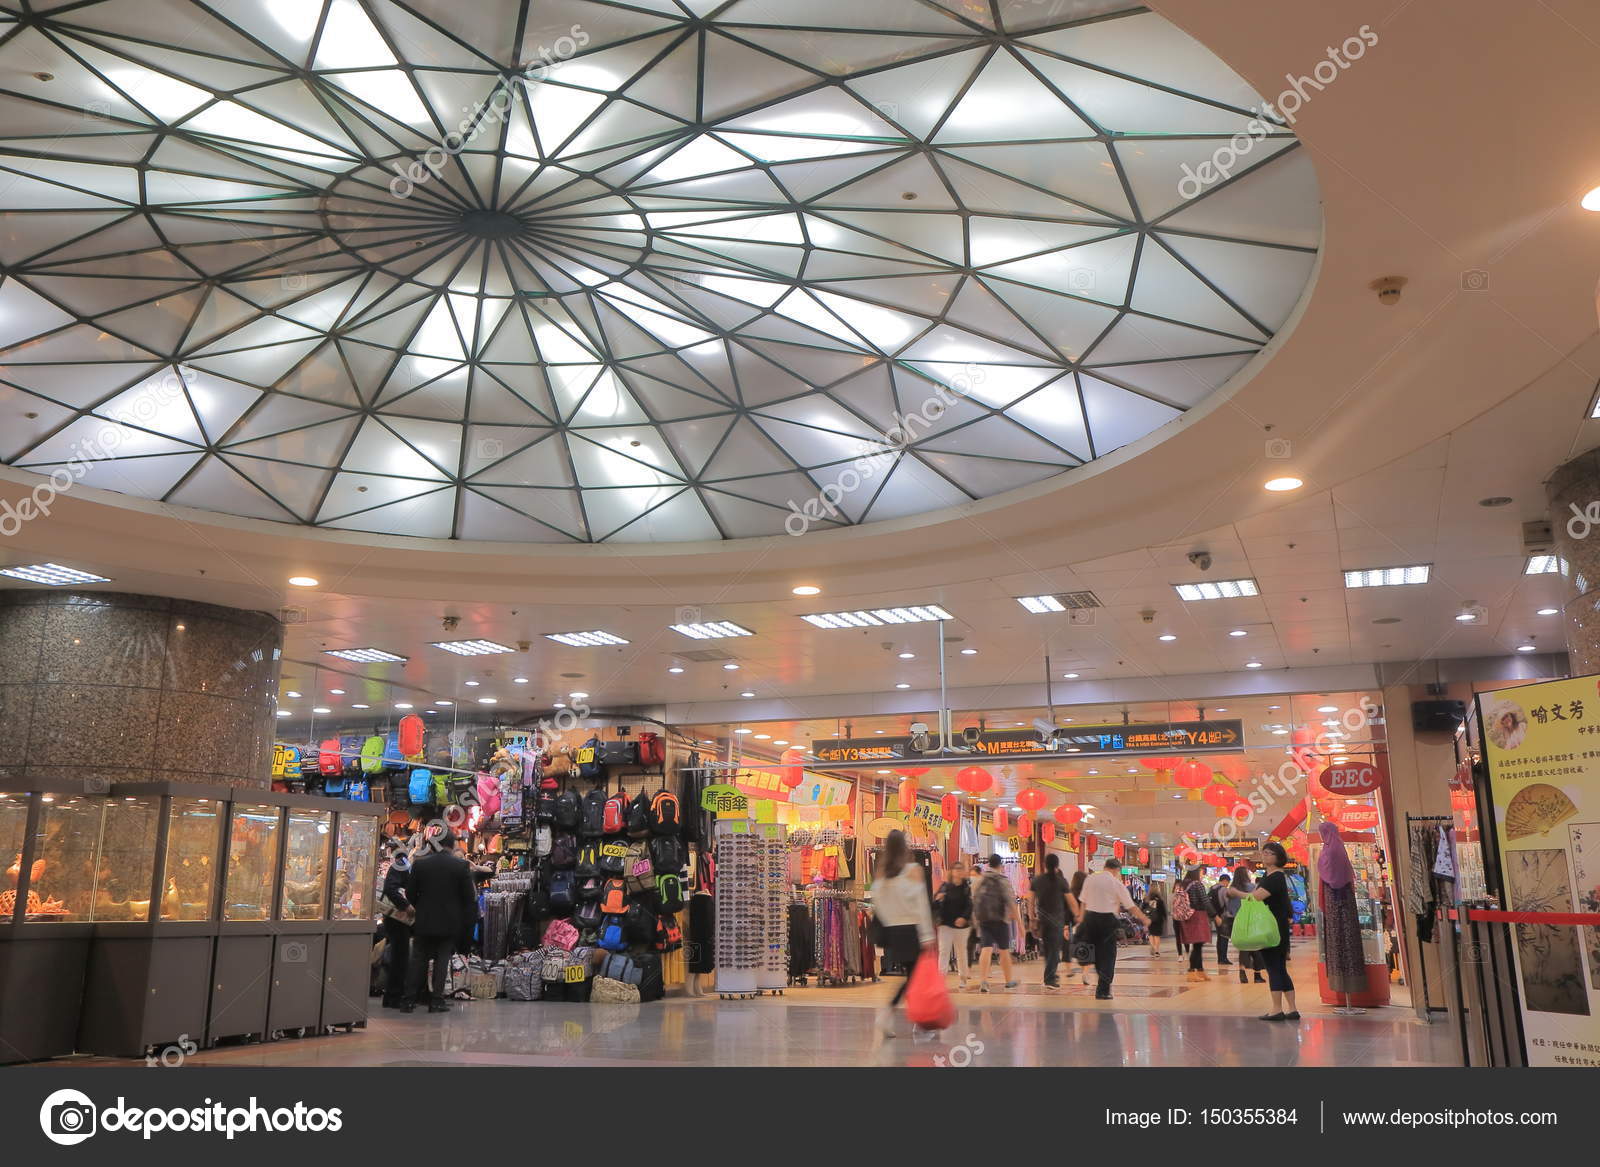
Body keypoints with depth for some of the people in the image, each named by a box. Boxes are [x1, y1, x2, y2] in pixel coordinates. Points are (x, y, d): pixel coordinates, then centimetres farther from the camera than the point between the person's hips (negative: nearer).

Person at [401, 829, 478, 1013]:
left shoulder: (419, 863, -3)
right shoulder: (462, 865, -8)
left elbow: (411, 894, 3)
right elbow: (470, 897, -6)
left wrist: (413, 917, 16)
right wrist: (470, 921, 5)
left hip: (424, 922, 2)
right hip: (450, 922, -2)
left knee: (419, 959, 11)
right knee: (442, 960, 5)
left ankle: (409, 1000, 11)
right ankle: (437, 1001, 4)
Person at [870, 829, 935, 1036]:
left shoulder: (881, 872, 4)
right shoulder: (913, 869, -7)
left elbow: (877, 904, 5)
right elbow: (921, 904, -10)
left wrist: (888, 925, 16)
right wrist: (927, 935, -9)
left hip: (892, 930, 5)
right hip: (912, 929, -5)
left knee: (911, 974, 13)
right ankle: (888, 1010, -8)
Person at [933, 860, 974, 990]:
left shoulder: (967, 887, 0)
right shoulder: (944, 886, 3)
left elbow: (969, 906, -8)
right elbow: (936, 905, 5)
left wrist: (964, 917, -25)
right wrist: (937, 899, -18)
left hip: (961, 924, 0)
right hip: (945, 924, 0)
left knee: (961, 952, 11)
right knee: (943, 951, -10)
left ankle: (963, 979, 25)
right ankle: (940, 978, -15)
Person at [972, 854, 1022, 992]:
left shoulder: (980, 879, 9)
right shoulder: (1003, 880, -6)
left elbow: (974, 899, 12)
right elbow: (1010, 901, -12)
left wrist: (976, 918, 23)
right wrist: (1019, 922, -11)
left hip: (983, 918, 3)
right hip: (1000, 918, -3)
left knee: (985, 949, -3)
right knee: (1004, 950, 11)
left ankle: (983, 981, -17)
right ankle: (1009, 981, 23)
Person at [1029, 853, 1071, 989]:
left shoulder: (1036, 880, 2)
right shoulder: (1061, 881, -7)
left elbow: (1031, 899, 6)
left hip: (1042, 919, 3)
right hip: (1057, 919, -3)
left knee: (1046, 948, 18)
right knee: (1055, 949, 1)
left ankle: (1050, 975, 27)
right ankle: (1049, 979, -4)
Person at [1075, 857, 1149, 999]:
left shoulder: (1090, 879, 9)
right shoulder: (1116, 883, -2)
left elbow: (1083, 902, 9)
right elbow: (1131, 906, -1)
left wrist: (1081, 921, 13)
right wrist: (1145, 919, 10)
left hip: (1089, 917, 4)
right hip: (1107, 919, -3)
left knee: (1095, 953, 16)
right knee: (1107, 955, 4)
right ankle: (1103, 990, 2)